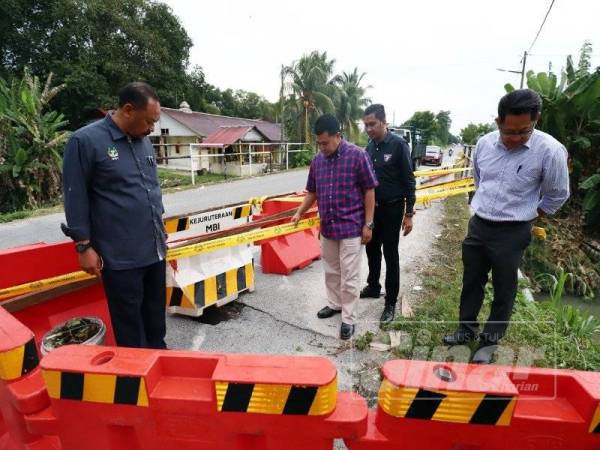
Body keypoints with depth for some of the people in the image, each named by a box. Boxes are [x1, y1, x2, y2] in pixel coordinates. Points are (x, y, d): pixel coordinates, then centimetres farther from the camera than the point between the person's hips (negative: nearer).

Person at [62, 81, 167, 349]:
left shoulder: (144, 141, 10)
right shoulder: (86, 141, -9)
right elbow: (75, 197, -8)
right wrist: (84, 246, -8)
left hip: (154, 249, 7)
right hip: (120, 256, -6)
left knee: (155, 312, 19)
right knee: (129, 319, 7)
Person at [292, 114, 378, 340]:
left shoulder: (358, 156, -10)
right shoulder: (317, 160, 5)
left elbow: (369, 191, -7)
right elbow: (312, 192, 16)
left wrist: (368, 224, -10)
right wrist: (299, 213, 5)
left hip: (351, 227, -5)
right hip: (327, 228, 5)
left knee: (349, 277, 3)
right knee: (331, 271, 19)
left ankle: (348, 319, 17)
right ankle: (334, 304, 39)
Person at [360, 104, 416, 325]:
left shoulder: (398, 145, -13)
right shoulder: (370, 147, 5)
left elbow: (408, 180, -12)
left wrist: (409, 214, -14)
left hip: (392, 209, -6)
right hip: (372, 207, 6)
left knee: (390, 255, 2)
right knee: (372, 250, 16)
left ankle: (391, 303, 14)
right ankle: (373, 287, 37)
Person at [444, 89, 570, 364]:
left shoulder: (550, 150, -15)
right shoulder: (484, 144, -2)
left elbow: (557, 196, -2)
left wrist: (524, 217, 3)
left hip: (512, 234, -4)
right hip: (477, 226, 4)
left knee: (503, 291, 10)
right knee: (471, 282, 16)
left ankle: (489, 342, 28)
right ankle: (467, 329, 35)